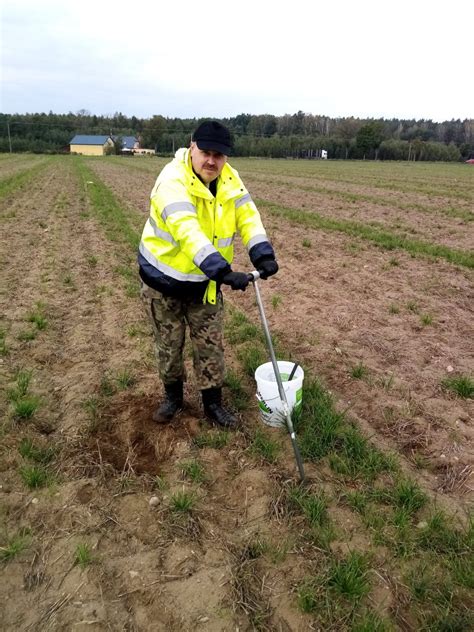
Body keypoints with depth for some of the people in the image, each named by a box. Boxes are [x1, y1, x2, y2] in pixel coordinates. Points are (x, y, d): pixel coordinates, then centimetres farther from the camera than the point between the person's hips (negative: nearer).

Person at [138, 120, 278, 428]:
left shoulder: (230, 180, -5)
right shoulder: (172, 180, -26)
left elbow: (248, 217, -12)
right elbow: (187, 231, -41)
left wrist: (263, 253, -32)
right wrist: (223, 271, -51)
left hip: (205, 282, 4)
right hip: (164, 278, -4)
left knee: (211, 346, 9)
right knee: (169, 345, 13)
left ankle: (213, 403, 28)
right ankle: (173, 396, 37)